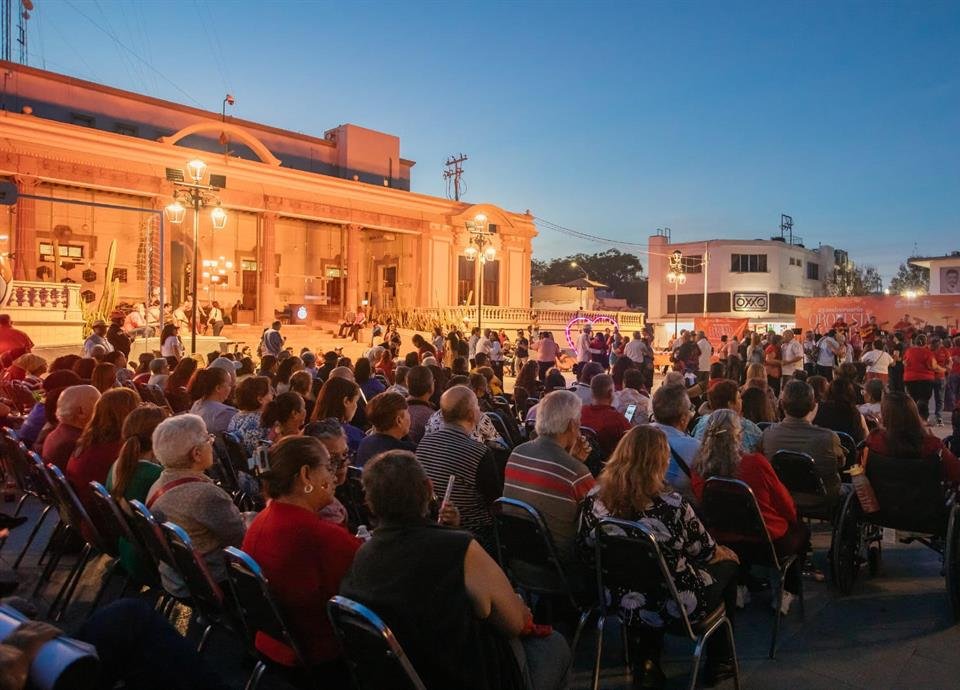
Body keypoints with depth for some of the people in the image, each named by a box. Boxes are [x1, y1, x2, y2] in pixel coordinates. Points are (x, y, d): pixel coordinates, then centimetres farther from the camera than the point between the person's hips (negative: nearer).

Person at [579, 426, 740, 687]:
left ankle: (646, 664, 31)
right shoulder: (671, 505, -28)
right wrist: (727, 554, 14)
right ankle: (719, 662, 38)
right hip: (674, 607, -4)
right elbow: (707, 552, -11)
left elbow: (589, 546, 1)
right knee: (727, 565, 22)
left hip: (622, 602, 5)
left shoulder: (595, 498, -15)